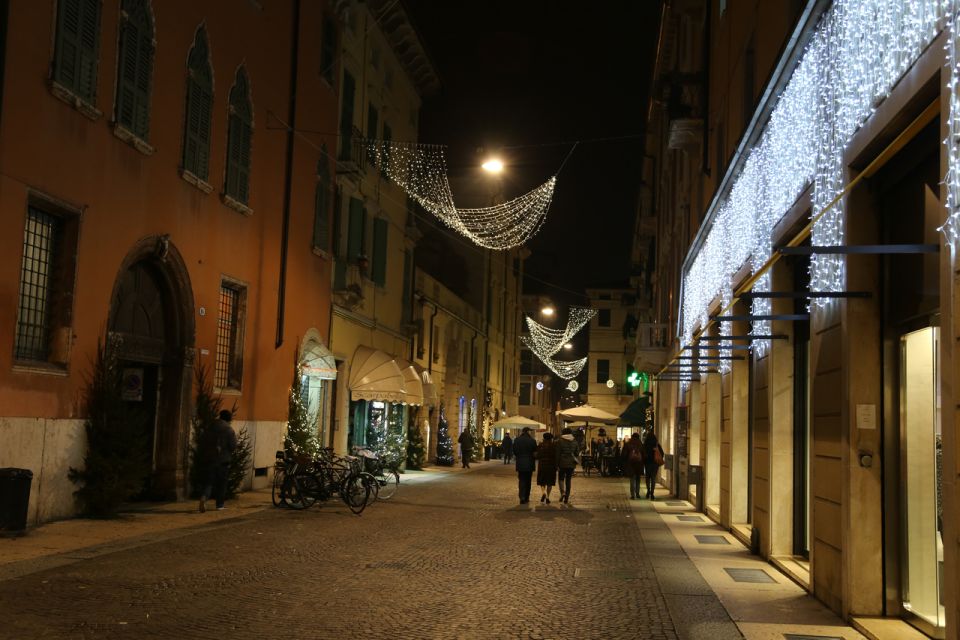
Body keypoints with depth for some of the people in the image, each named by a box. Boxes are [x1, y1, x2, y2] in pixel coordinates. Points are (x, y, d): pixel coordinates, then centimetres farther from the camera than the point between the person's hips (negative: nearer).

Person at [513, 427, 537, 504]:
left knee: (521, 480, 5)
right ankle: (526, 498, 18)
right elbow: (535, 452, -4)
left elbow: (514, 452, 1)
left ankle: (522, 497, -12)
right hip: (529, 463, 0)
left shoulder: (517, 440, -5)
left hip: (520, 463, 1)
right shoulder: (532, 441, -10)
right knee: (528, 481, 13)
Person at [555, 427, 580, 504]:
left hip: (562, 463, -3)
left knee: (561, 478, 14)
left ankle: (562, 492, -10)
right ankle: (566, 499, 8)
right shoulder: (574, 442, 2)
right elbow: (577, 453, 8)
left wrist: (557, 465, -5)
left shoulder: (560, 442, -8)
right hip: (571, 463, 3)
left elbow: (558, 454, -9)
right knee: (568, 480, 9)